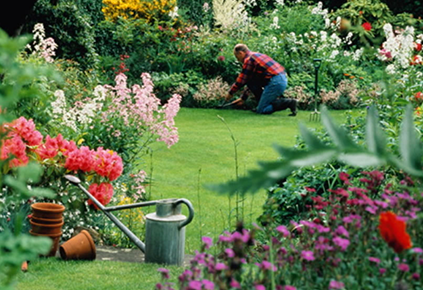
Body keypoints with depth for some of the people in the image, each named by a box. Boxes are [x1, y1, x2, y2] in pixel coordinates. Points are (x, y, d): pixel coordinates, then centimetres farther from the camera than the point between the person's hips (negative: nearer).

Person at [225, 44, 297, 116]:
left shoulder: (248, 59, -6)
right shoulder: (255, 55, 24)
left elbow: (241, 80, -2)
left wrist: (231, 93, 13)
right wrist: (243, 98, 32)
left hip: (276, 82, -10)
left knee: (261, 110, -4)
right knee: (250, 82, 17)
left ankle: (288, 102, -12)